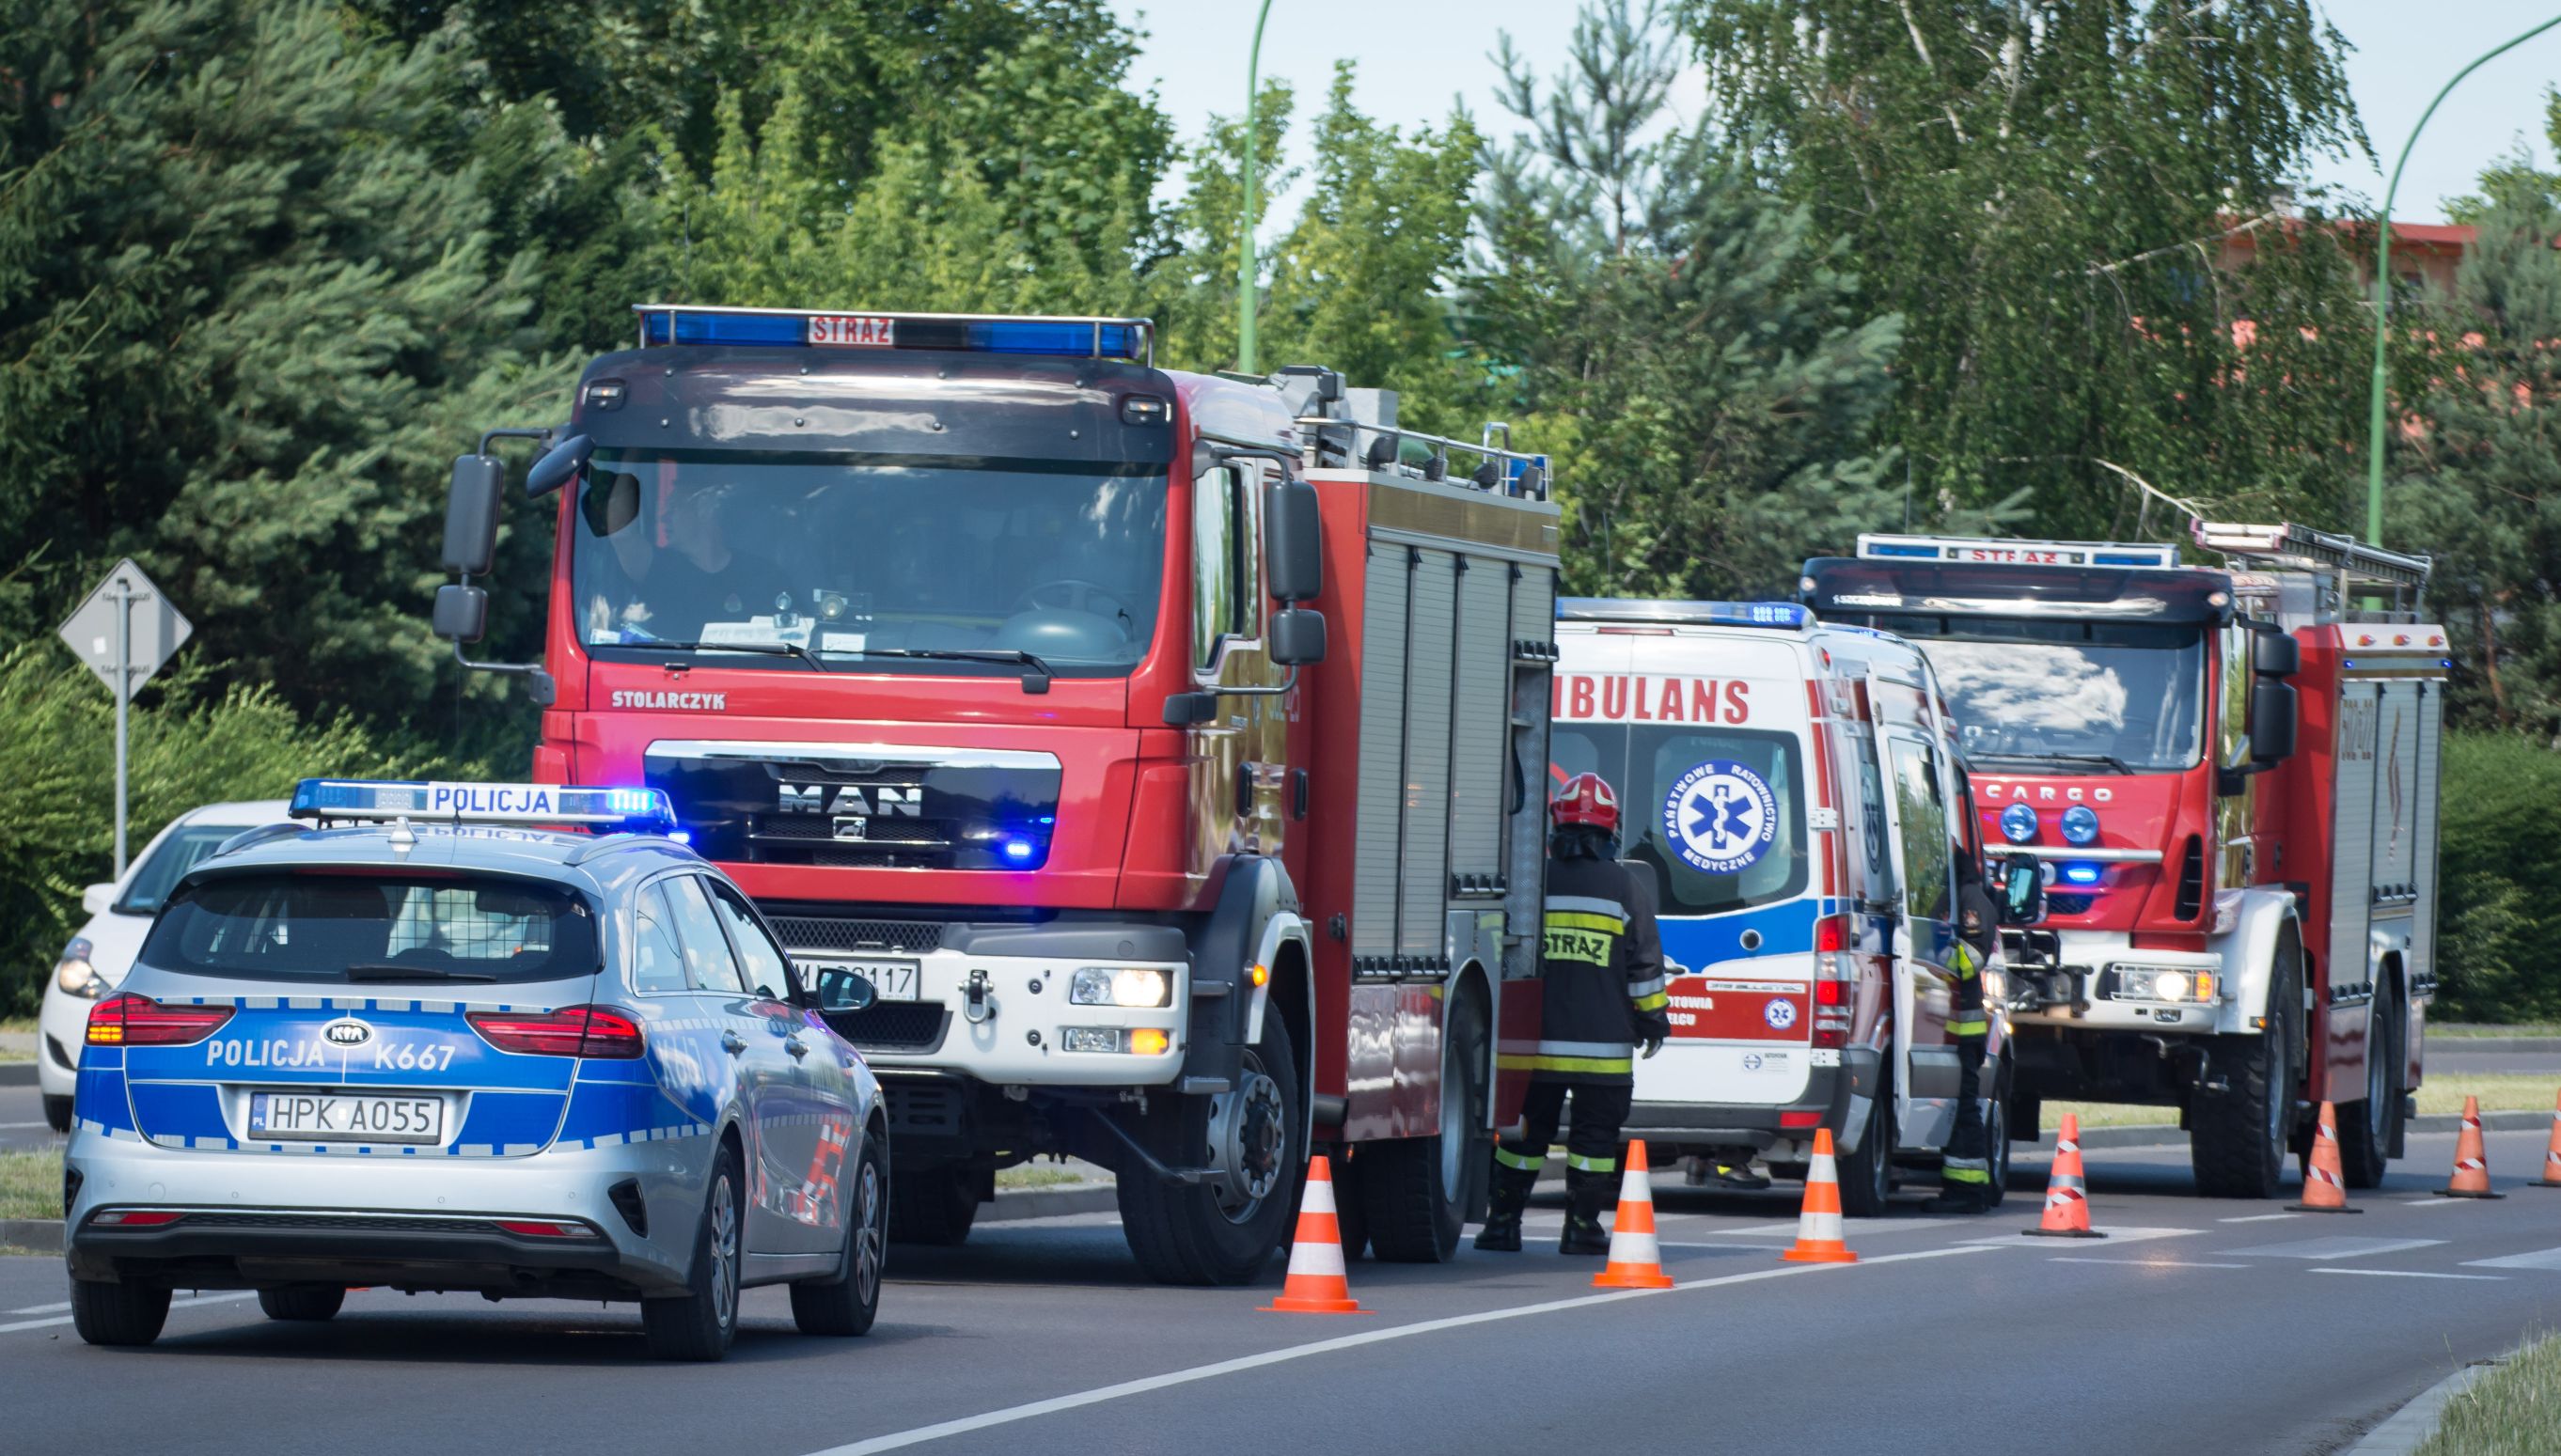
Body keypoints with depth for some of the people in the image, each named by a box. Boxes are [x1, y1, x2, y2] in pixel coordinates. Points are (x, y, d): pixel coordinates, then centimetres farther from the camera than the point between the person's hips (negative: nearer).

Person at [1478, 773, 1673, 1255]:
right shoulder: (1628, 890, 0)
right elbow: (1645, 967, 2)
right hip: (1602, 1045, -2)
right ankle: (1582, 1226, 2)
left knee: (1525, 1134, 8)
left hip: (1534, 1043, 2)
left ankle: (1503, 1221, 8)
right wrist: (1653, 1020, 12)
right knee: (1594, 1135, 4)